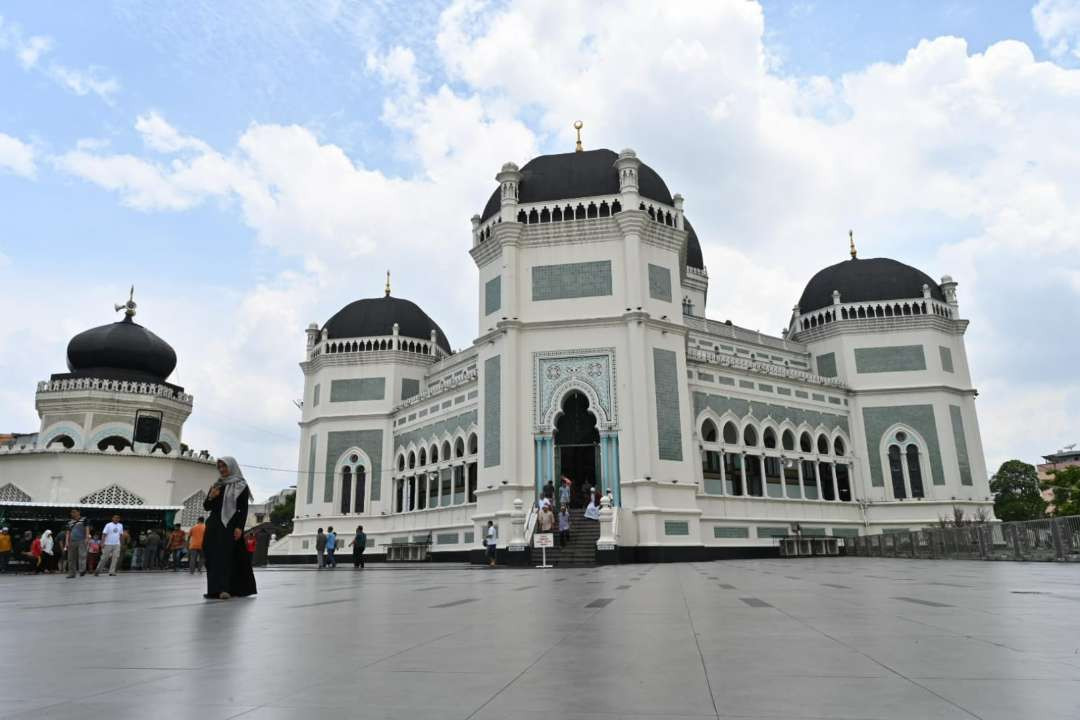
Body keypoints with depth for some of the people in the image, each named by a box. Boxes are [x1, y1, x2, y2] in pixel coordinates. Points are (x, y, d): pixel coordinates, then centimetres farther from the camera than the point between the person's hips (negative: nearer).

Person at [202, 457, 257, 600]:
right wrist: (210, 497, -7)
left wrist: (239, 527, -16)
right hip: (214, 526, 6)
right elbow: (206, 507, 14)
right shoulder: (216, 485, 15)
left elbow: (244, 509, -5)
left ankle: (224, 589, -19)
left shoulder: (241, 486, 0)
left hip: (230, 526, -6)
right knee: (213, 557, 4)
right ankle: (214, 588, 9)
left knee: (227, 556, -14)